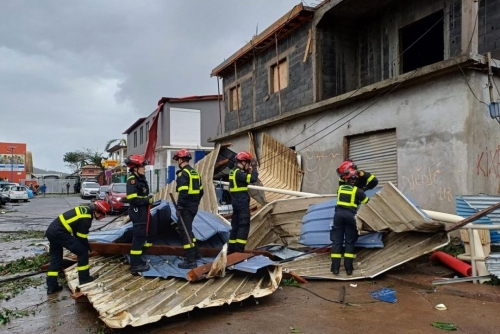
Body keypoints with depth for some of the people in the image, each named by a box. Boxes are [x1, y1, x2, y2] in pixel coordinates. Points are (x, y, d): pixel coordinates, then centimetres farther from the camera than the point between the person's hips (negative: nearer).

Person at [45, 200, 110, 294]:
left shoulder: (86, 209, 10)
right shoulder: (86, 218, -17)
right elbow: (81, 237, -9)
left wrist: (86, 246, 22)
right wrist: (88, 249, 7)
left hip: (52, 230, 10)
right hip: (59, 232, -10)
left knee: (55, 258, 18)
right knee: (82, 251, -4)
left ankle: (51, 286, 22)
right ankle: (84, 278, 6)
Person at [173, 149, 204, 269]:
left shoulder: (183, 173, -15)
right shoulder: (195, 172, 13)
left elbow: (183, 193, -22)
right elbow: (200, 191, 17)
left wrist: (178, 208, -18)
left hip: (186, 207, -9)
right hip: (193, 206, 9)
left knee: (185, 232, -3)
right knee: (187, 229, 23)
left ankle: (190, 261, 0)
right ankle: (196, 253, 29)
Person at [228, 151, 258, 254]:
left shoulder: (233, 171, 14)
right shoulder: (239, 173, -17)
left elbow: (246, 178, 21)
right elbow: (253, 179, -25)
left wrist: (249, 170, 7)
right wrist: (254, 167, -12)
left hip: (236, 201, 10)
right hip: (242, 202, -10)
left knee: (235, 225, 14)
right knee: (244, 225, -6)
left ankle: (231, 249, 19)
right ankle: (239, 250, -7)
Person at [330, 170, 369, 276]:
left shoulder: (340, 188, 14)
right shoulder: (357, 191, 4)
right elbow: (366, 202, 10)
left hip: (339, 214, 2)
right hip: (350, 215, -2)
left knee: (337, 240, 4)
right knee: (349, 242, 6)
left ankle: (335, 267, -1)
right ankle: (348, 267, 2)